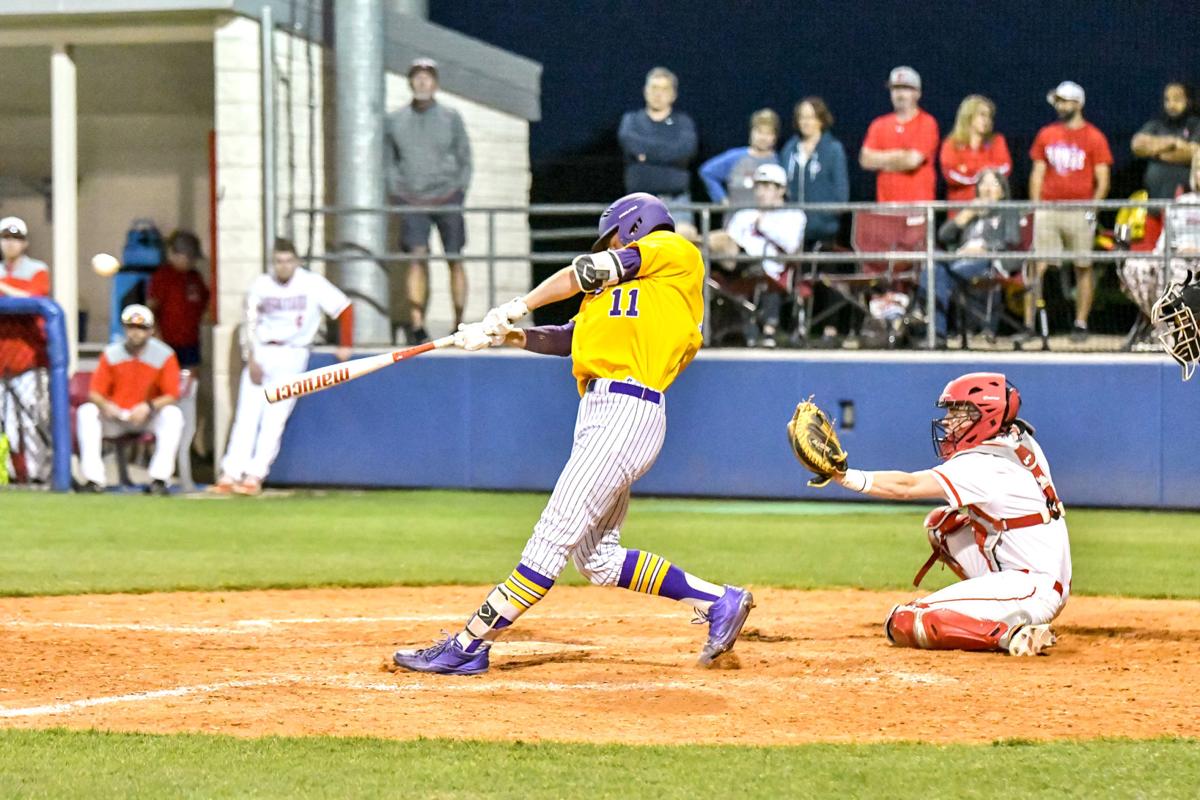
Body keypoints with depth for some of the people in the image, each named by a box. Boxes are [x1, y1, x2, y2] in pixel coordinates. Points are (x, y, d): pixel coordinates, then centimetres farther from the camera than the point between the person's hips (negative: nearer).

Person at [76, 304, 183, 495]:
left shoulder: (164, 355, -8)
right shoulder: (111, 354, -2)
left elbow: (172, 396, -12)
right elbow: (95, 393, -3)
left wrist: (149, 407, -30)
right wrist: (105, 405, -27)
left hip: (149, 416, -1)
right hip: (114, 415, 1)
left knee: (173, 414, -30)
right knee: (86, 412, -25)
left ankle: (159, 479, -31)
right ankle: (94, 479, -28)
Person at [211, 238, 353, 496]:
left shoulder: (312, 284, -5)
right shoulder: (261, 286, 3)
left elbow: (344, 308, -1)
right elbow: (249, 326, 6)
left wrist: (345, 346, -5)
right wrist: (251, 361, -4)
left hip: (292, 356, -3)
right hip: (261, 352, 3)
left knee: (274, 419, -8)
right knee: (246, 416, -2)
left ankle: (254, 476, -7)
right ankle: (230, 474, -3)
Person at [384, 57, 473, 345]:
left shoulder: (451, 118, 2)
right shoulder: (394, 121, 4)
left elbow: (464, 160, 8)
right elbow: (388, 160, 13)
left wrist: (459, 192, 0)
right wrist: (397, 191, 4)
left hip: (447, 199, 0)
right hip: (412, 201, 0)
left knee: (455, 261, 1)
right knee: (417, 258, -13)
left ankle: (459, 323, 9)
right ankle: (416, 325, -15)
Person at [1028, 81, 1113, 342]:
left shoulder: (1094, 137, 1)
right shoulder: (1046, 134, 12)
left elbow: (1102, 181, 1)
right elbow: (1037, 174, 14)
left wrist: (1091, 210, -10)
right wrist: (1035, 208, 5)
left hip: (1080, 212, -2)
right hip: (1048, 210, 2)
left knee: (1083, 268, 2)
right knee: (1037, 266, -4)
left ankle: (1081, 325, 9)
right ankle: (1028, 324, -2)